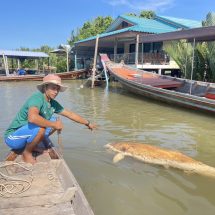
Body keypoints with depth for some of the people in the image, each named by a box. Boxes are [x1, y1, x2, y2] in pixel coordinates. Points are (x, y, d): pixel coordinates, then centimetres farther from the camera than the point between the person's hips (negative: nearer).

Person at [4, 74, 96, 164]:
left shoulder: (53, 103, -1)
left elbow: (70, 114, 11)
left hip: (27, 132, 8)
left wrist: (87, 123, 16)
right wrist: (54, 125, -31)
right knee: (40, 127, -33)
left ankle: (32, 146, 9)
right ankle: (26, 153, -7)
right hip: (13, 137, -8)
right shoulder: (37, 98, -25)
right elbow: (32, 118, -44)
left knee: (55, 121, 2)